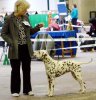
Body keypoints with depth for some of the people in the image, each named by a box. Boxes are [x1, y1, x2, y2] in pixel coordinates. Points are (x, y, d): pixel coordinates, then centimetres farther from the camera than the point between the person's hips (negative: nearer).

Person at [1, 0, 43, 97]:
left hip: (26, 48, 4)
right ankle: (15, 90, 15)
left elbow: (30, 31, 14)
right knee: (15, 70, 5)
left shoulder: (25, 17, 6)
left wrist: (38, 27, -3)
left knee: (27, 70, 9)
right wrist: (11, 42, -17)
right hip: (15, 49, -4)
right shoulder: (9, 19, -8)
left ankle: (27, 89, 20)